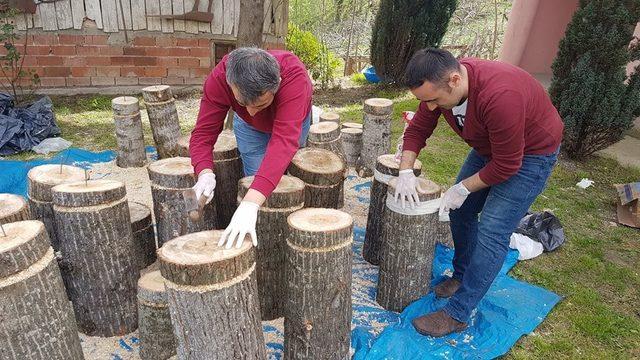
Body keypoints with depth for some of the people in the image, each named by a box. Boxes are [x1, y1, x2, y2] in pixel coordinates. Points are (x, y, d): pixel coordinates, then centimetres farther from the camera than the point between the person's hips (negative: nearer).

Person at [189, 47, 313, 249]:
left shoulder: (295, 76, -47)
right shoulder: (219, 78, -38)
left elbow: (285, 140, -57)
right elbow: (203, 132, -35)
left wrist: (251, 203, -66)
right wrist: (205, 173, -56)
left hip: (292, 121, -1)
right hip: (250, 126, 1)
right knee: (255, 177, -11)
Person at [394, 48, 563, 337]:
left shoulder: (499, 97, -40)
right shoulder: (438, 84, -16)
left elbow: (507, 165, -30)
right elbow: (417, 130, -6)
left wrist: (464, 188, -19)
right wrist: (406, 172, -18)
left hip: (530, 153, -8)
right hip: (490, 145, 8)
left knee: (492, 232, -12)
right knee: (459, 210, 10)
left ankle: (457, 315, -3)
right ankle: (461, 277, 31)